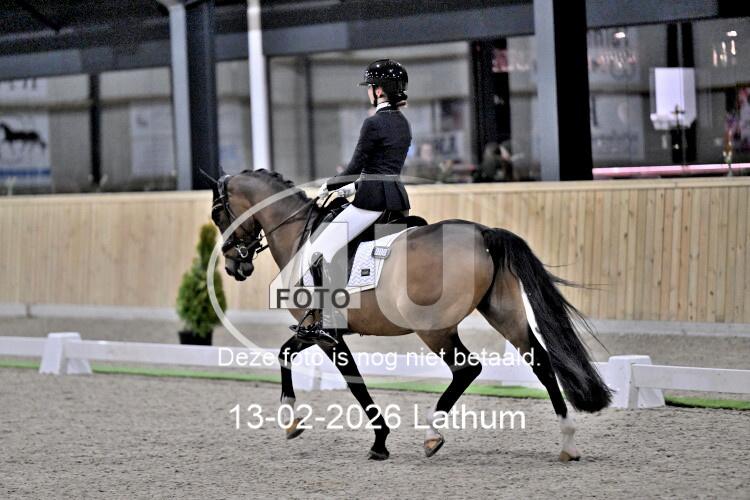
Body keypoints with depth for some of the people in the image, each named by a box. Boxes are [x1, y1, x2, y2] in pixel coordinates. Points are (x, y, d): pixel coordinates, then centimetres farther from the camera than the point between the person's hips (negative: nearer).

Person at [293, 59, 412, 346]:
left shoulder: (374, 123, -13)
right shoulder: (403, 123, 14)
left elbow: (355, 168, -11)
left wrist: (328, 187, 4)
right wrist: (355, 187, 26)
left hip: (371, 201, -10)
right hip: (397, 196, 10)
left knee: (320, 251, -10)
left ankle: (327, 324, -17)